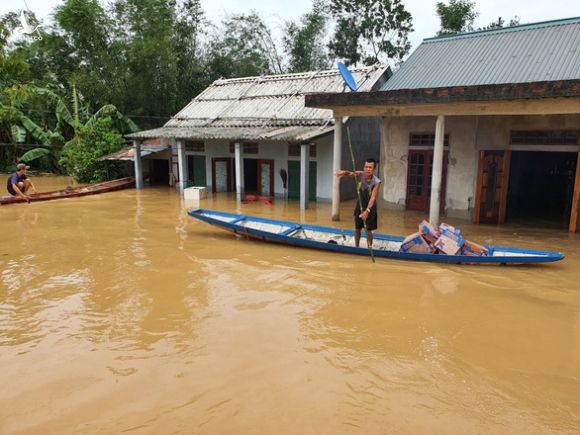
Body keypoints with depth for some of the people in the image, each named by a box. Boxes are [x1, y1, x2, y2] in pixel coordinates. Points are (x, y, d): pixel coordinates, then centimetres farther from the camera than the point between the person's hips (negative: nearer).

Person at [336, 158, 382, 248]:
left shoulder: (376, 182, -26)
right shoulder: (360, 174, -17)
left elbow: (373, 197, -33)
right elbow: (350, 173, -35)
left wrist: (367, 211, -46)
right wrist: (343, 172, -59)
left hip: (370, 207, -3)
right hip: (359, 205, 4)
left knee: (368, 230, 1)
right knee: (357, 228, 14)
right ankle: (356, 247, 29)